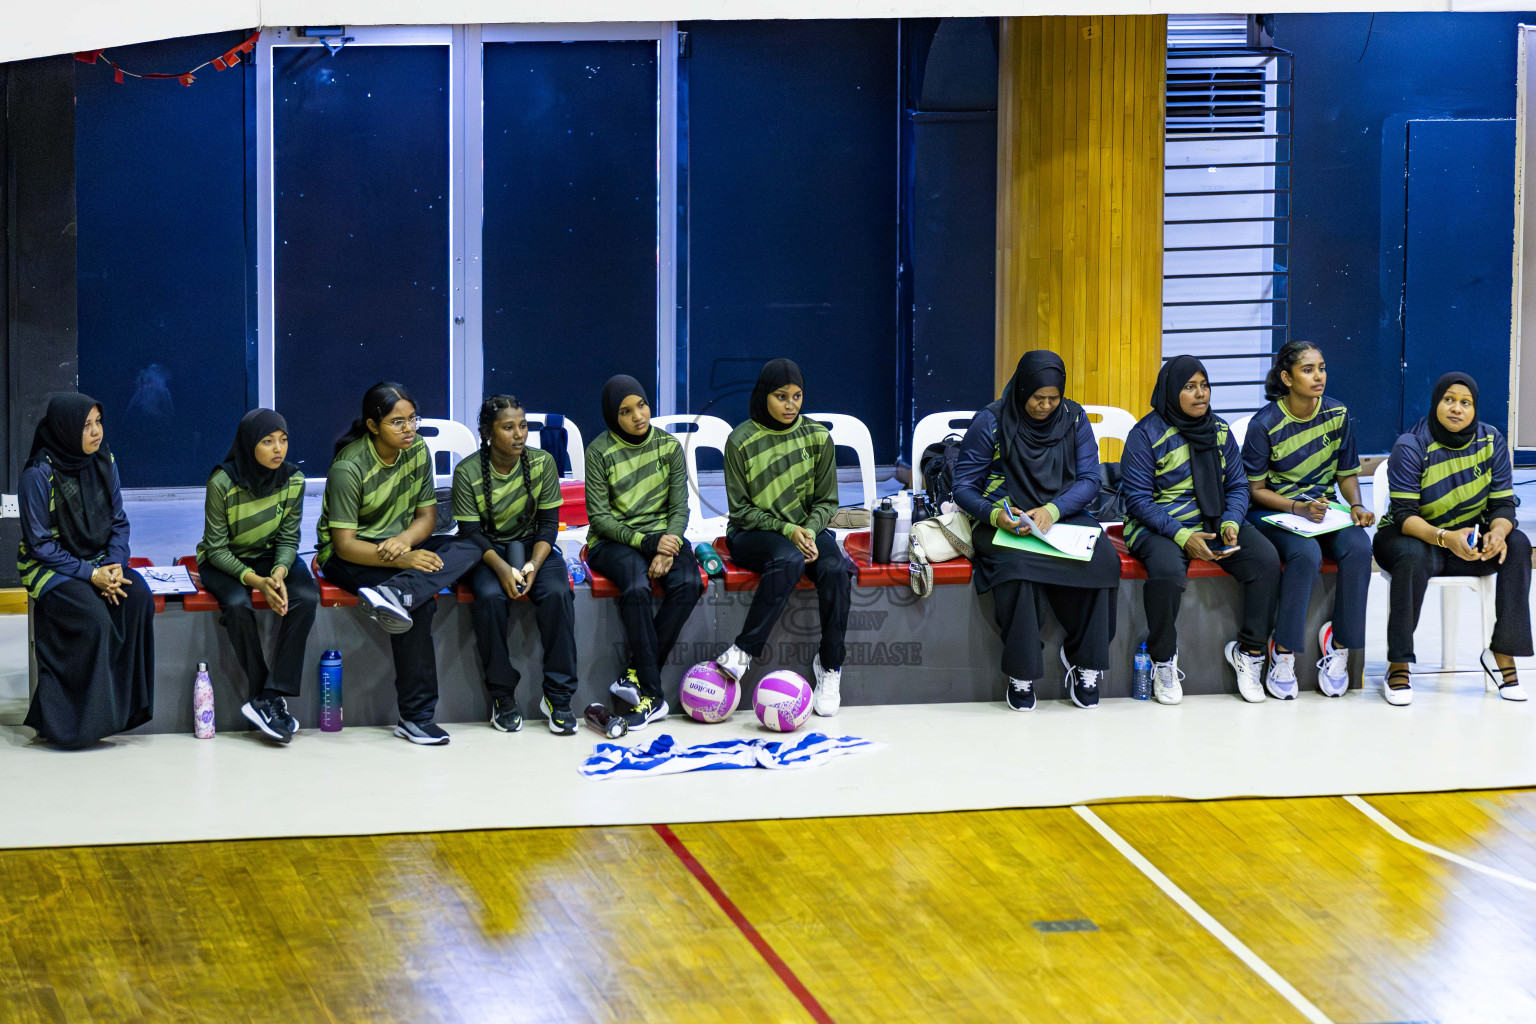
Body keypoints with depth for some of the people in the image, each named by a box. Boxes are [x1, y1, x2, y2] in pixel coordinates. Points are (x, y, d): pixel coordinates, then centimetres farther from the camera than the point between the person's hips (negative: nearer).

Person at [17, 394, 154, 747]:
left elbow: (119, 522, 9)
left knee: (139, 598, -25)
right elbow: (40, 544, -13)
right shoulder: (38, 476, -15)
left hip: (99, 561, 5)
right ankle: (76, 722, -20)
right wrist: (90, 575, -20)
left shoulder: (104, 462, 3)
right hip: (49, 568, -5)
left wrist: (114, 565, -10)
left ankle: (125, 704, -19)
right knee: (94, 618, -32)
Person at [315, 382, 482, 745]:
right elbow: (345, 544, -23)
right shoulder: (349, 467, -20)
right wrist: (403, 561, -34)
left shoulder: (417, 450, -1)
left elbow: (427, 515, 4)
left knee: (468, 548, -23)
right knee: (421, 603, -33)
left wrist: (404, 540, -21)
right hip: (347, 558, -7)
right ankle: (415, 716, -32)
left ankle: (395, 594, -45)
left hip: (400, 547, 7)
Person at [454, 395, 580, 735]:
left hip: (532, 545, 2)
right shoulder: (468, 473, -12)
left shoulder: (542, 462, -6)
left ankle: (557, 695, -20)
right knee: (490, 596, -33)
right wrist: (502, 568, -28)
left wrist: (534, 564, -21)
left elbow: (548, 523, -3)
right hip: (487, 550, -2)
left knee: (557, 593, -28)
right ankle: (502, 696, -19)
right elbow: (470, 532, -12)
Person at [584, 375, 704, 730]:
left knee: (688, 583, -29)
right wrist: (646, 542, -19)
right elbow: (599, 517, -7)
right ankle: (652, 696, -31)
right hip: (613, 541, -3)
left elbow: (679, 508, 3)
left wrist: (668, 548, -16)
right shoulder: (600, 452, -5)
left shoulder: (669, 446, 4)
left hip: (662, 535, 3)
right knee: (636, 587, -34)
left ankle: (638, 674, -22)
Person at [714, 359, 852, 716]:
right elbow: (741, 509, -5)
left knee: (835, 569, -29)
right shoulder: (741, 441, -7)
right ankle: (746, 651, -35)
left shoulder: (818, 437, 2)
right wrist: (786, 530, -19)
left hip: (807, 529, 3)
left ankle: (829, 666, -18)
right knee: (789, 559, -38)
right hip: (752, 534, -3)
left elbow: (826, 501, 7)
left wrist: (810, 531, -14)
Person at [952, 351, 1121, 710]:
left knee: (1103, 559, -29)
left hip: (1063, 517, 3)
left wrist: (1052, 510, -16)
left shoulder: (1074, 419, 7)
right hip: (1005, 522, -3)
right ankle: (1021, 676, -26)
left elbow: (1089, 480, 4)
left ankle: (1085, 662, -16)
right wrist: (995, 515, -21)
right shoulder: (991, 422, -2)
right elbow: (964, 486, 0)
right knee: (1018, 566, -37)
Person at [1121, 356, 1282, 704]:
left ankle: (1249, 650, -5)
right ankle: (1163, 661, -14)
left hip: (1215, 523, 5)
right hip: (1158, 527, -5)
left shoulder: (1220, 431, 10)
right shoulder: (1147, 434, -7)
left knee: (1267, 559, -21)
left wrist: (1231, 524, -10)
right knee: (1166, 571, -37)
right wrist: (1182, 536, -22)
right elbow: (1139, 498, -10)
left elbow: (1237, 485, 12)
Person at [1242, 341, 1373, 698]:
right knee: (1306, 554, -36)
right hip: (1274, 511, -4)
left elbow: (1347, 472, 12)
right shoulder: (1265, 423, -10)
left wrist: (1356, 505, -8)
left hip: (1324, 507, 4)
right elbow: (1256, 489, -6)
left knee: (1359, 547, -29)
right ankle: (1283, 652, -21)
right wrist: (1298, 508, -20)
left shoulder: (1337, 414, 2)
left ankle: (1339, 645, -15)